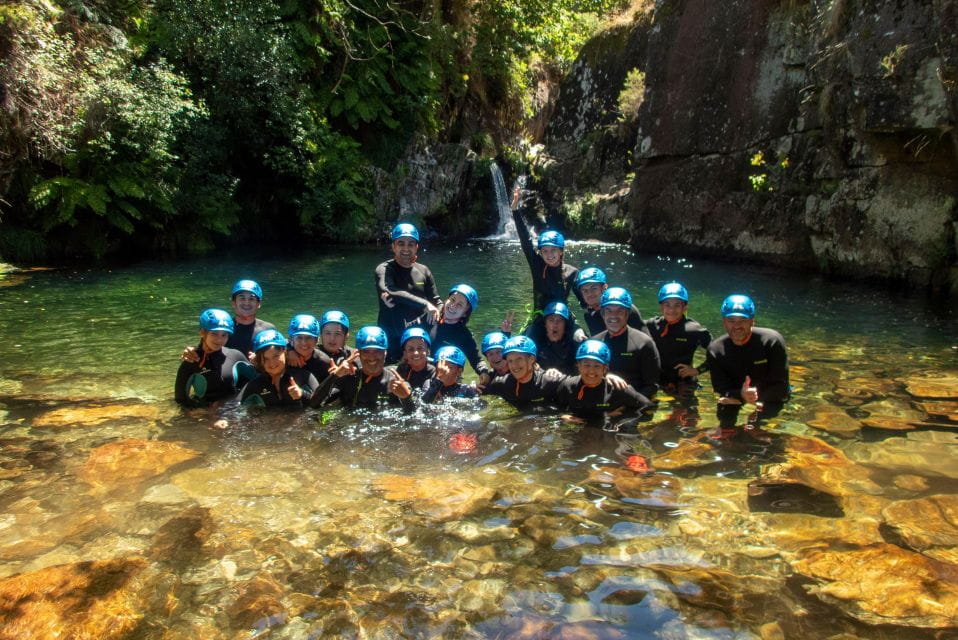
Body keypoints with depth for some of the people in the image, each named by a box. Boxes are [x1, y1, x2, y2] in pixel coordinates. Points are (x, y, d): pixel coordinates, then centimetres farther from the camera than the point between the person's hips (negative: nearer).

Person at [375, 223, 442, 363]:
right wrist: (424, 304, -32)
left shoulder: (424, 271, 9)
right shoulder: (384, 270, -5)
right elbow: (389, 292, -26)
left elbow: (436, 302, 9)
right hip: (391, 339, -3)